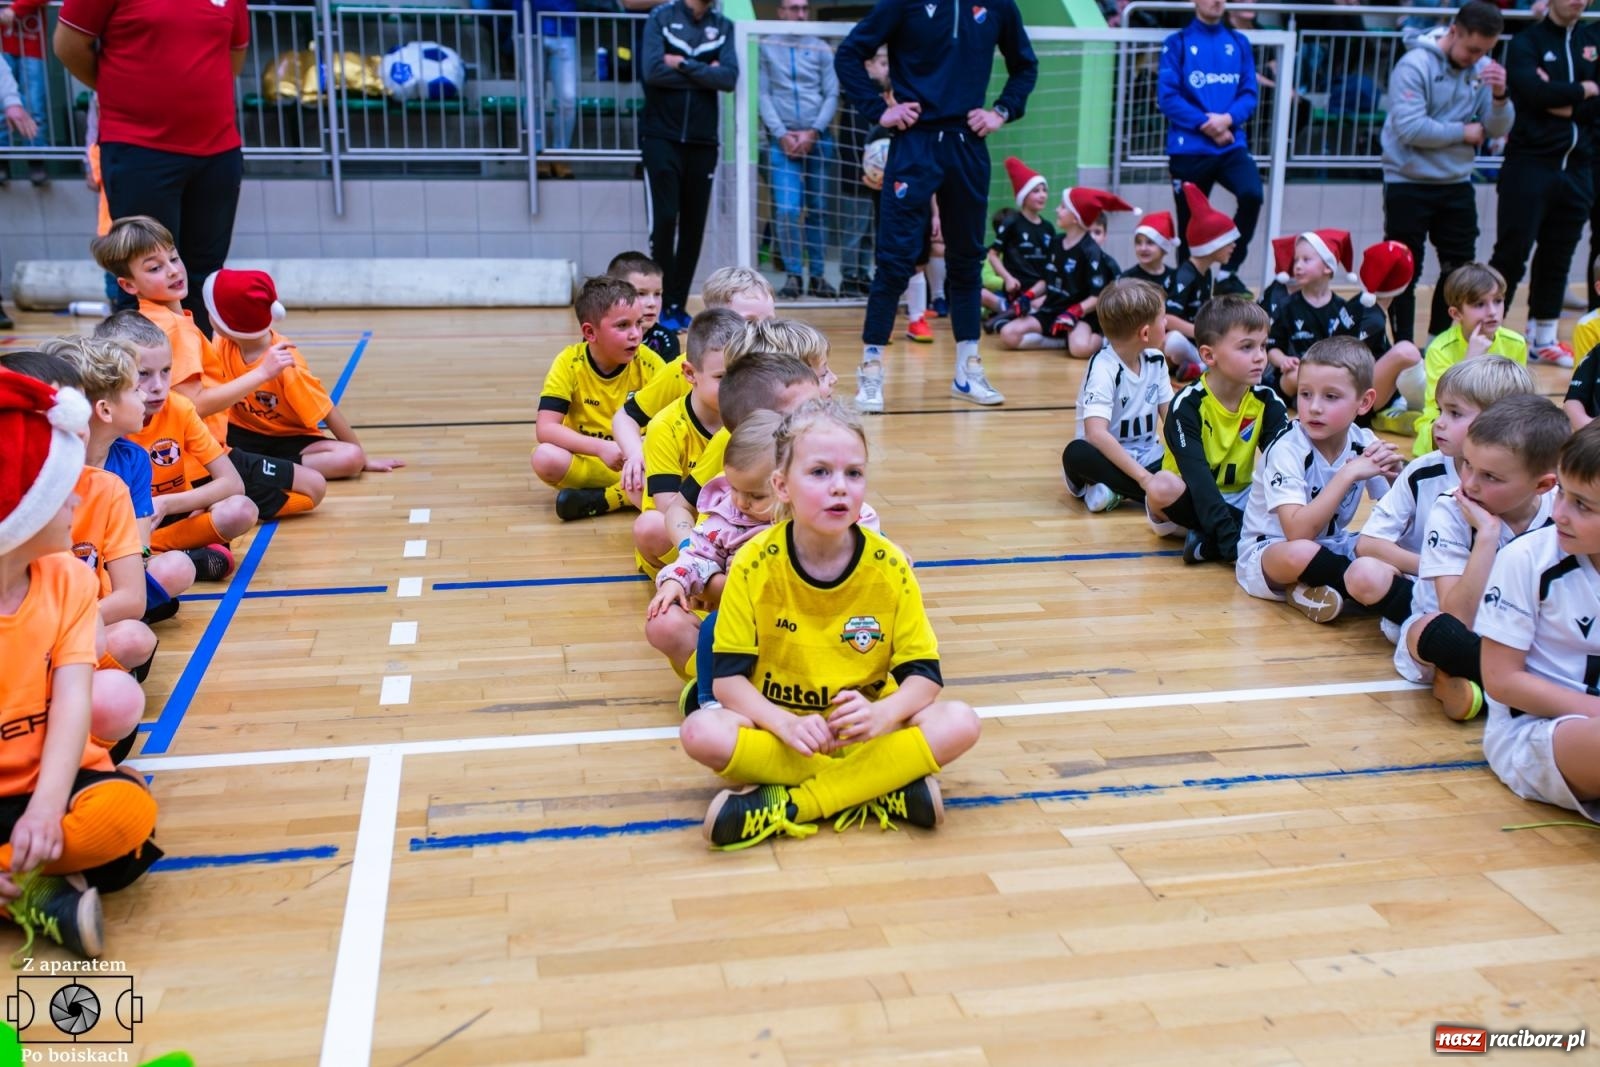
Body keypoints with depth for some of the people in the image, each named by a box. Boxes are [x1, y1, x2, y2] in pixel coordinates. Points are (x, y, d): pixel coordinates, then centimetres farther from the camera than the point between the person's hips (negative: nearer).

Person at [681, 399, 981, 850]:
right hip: (781, 728, -1)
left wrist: (883, 714, -29)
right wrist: (786, 723, -30)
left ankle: (784, 807, -26)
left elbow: (923, 673, -8)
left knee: (959, 723, -24)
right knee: (702, 733, -30)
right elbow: (729, 676, -12)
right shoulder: (754, 564, -13)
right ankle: (885, 788, -24)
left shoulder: (889, 567, -10)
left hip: (865, 729, 2)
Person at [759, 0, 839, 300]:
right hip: (782, 139, -2)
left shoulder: (821, 48, 9)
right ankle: (793, 275, -3)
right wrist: (781, 134, -9)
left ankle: (817, 275, 10)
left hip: (819, 138, 2)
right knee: (787, 210, -12)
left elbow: (832, 95, 4)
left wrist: (812, 132, -8)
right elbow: (763, 96, 2)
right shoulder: (766, 48, 6)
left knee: (819, 209, 3)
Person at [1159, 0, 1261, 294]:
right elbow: (1168, 97, -7)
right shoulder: (1178, 43, -1)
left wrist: (1228, 119, -13)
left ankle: (1228, 272, -6)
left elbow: (1249, 93, 7)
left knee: (1252, 194, -21)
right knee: (1190, 222, 4)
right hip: (1188, 148, -2)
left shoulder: (1239, 43, 10)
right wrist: (1204, 123, -15)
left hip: (1232, 145, 2)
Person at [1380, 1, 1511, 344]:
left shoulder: (1484, 68, 2)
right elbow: (1410, 128, -24)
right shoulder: (1415, 65, -15)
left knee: (1460, 268, 10)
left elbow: (1498, 129, 2)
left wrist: (1499, 95, -17)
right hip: (1408, 184, -6)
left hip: (1457, 184, 6)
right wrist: (1463, 133, -12)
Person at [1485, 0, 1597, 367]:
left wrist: (1563, 101, -12)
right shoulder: (1527, 42, -1)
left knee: (1558, 256, 10)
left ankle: (1543, 337, 20)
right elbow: (1533, 90, -19)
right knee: (1512, 253, -4)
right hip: (1530, 164, -5)